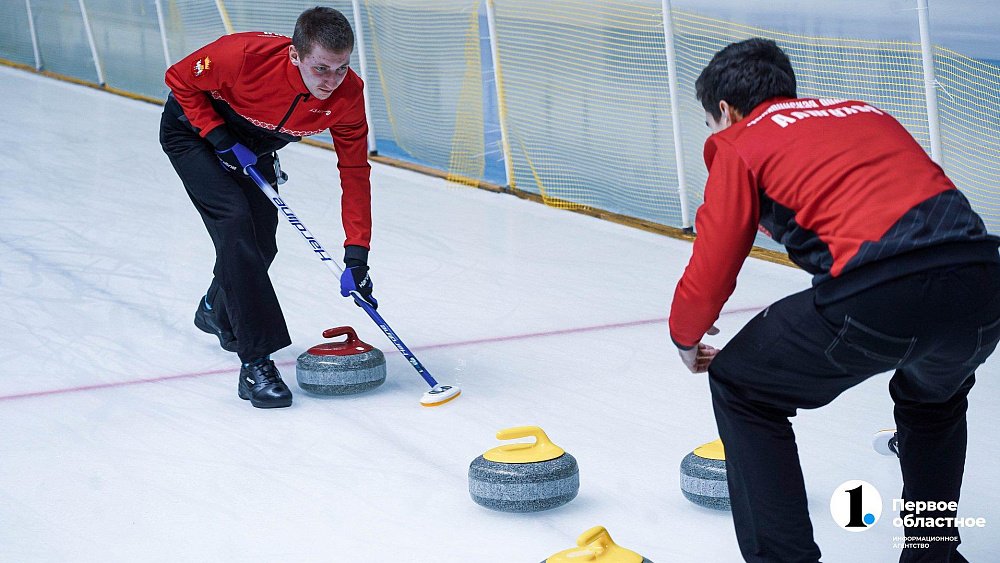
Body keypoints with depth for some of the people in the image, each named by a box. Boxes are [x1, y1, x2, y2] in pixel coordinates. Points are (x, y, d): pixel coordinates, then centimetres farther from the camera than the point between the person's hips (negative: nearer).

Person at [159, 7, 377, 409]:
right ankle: (256, 363, -21)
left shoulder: (348, 94, -27)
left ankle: (216, 312, 45)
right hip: (193, 130, -5)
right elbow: (179, 80, -22)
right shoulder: (247, 56, -40)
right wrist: (222, 139, -26)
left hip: (255, 145, 5)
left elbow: (355, 174, -20)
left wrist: (357, 256, -24)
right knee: (236, 224, -23)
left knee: (261, 243, 10)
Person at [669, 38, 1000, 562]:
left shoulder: (740, 145, 14)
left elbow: (708, 279, 11)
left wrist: (686, 338, 32)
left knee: (740, 390, 18)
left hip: (878, 293, -6)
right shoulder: (870, 114, 31)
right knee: (934, 395, 39)